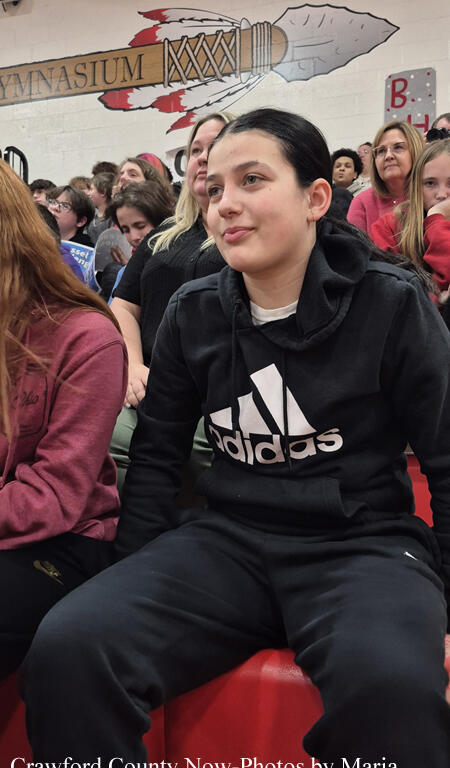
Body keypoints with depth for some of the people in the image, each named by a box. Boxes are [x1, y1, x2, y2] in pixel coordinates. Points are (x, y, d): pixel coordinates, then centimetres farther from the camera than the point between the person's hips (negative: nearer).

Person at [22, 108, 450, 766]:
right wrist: (142, 585, 4)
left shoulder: (391, 305, -4)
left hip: (363, 541, -2)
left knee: (388, 682, -37)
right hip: (229, 539, 3)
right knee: (67, 649, -23)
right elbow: (155, 454, 12)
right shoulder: (192, 313, 6)